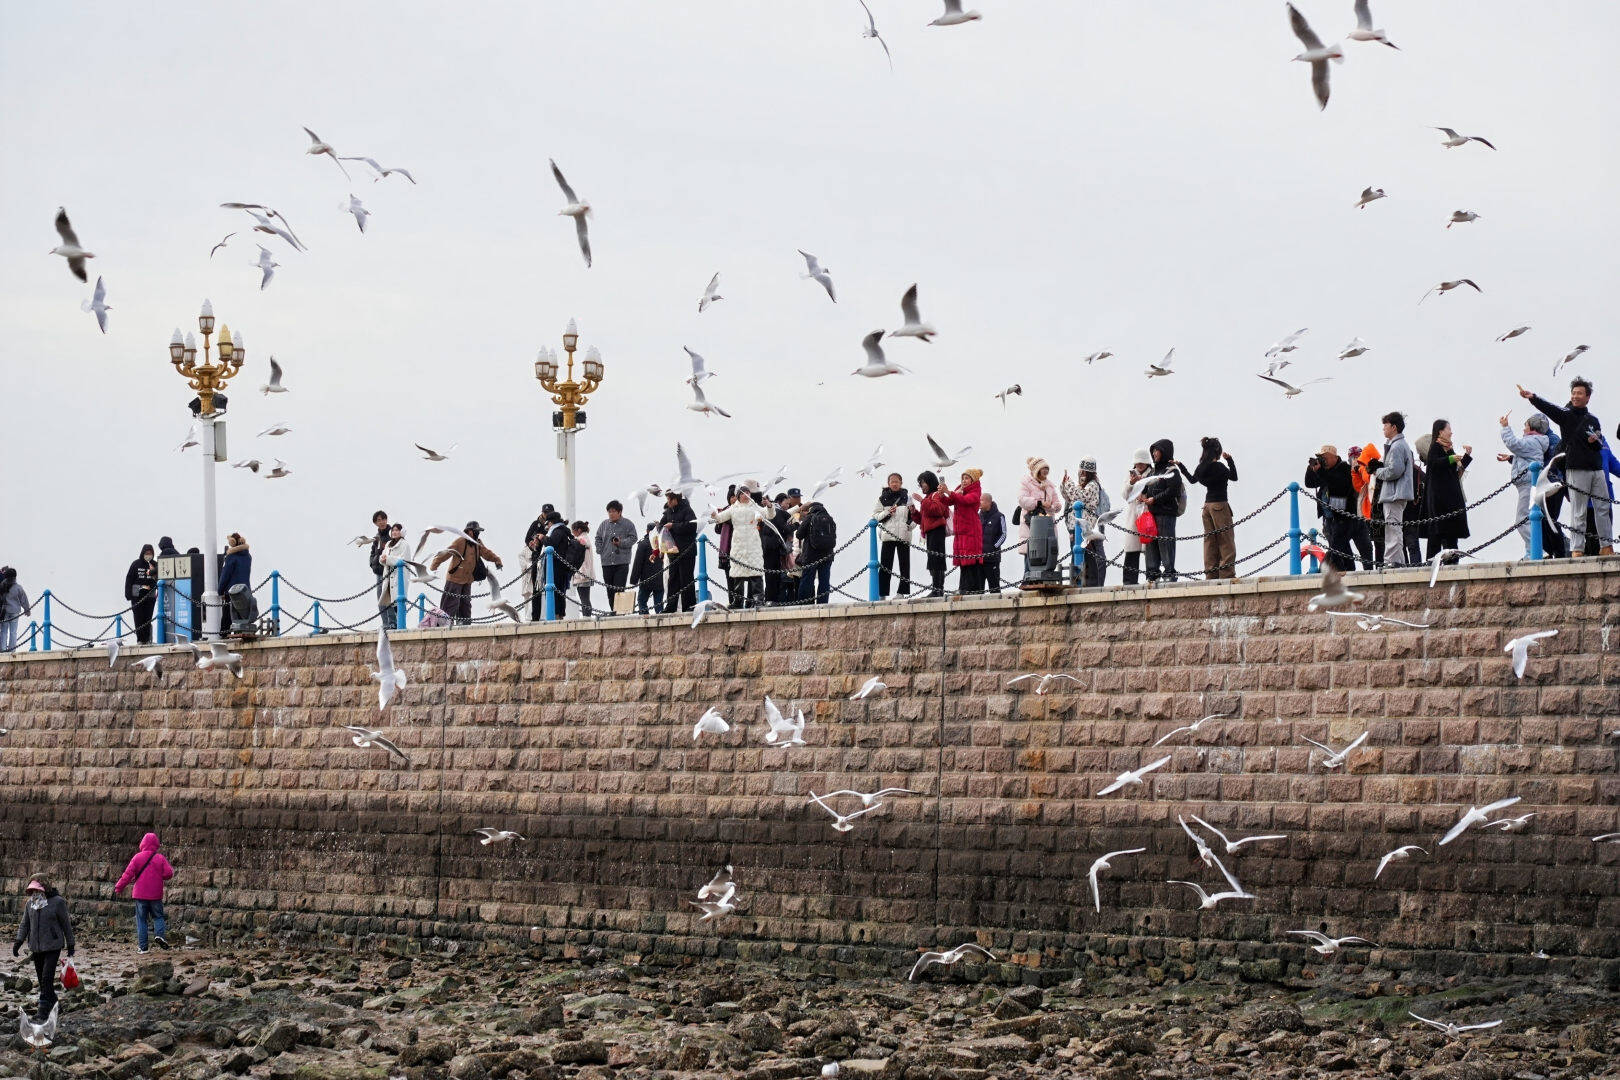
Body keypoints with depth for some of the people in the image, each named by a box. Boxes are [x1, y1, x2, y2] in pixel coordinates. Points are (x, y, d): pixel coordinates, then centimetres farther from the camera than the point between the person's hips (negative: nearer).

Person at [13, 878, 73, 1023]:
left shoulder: (57, 902, -8)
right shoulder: (30, 904, 6)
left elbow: (66, 924, -2)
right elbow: (25, 924, 11)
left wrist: (70, 944, 2)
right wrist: (19, 941, -2)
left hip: (53, 946, -6)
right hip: (36, 947, 6)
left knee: (47, 978, -12)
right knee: (41, 979, 8)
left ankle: (43, 1014, -14)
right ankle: (53, 1002, 28)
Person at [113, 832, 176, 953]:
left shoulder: (137, 857, -4)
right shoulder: (160, 858, -2)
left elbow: (128, 874, -5)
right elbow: (168, 874, -7)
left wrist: (118, 887, 4)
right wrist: (172, 870, 16)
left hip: (140, 895, -1)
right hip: (156, 895, 1)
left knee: (141, 920, 6)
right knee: (158, 916, 13)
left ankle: (142, 946, 1)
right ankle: (159, 934, -15)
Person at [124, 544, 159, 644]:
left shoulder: (155, 565, 5)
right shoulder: (136, 564, 2)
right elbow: (129, 579, 4)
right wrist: (128, 594, -2)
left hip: (150, 596, 1)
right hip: (137, 596, -1)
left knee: (148, 618, -1)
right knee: (139, 619, -4)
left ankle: (147, 639, 5)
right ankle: (140, 639, -1)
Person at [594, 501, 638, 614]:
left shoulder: (628, 524, 2)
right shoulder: (604, 525, 13)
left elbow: (632, 539, -1)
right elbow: (598, 539, 19)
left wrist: (621, 543, -15)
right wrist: (600, 551, 6)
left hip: (622, 562, -4)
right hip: (606, 561, 4)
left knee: (619, 588, -12)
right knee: (610, 588, 5)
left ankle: (619, 609, -12)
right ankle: (612, 610, 12)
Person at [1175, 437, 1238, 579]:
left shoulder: (1202, 468, 5)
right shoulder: (1219, 466, -15)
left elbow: (1192, 479, 23)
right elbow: (1234, 477, -5)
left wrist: (1180, 466, 35)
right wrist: (1230, 460, -7)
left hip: (1207, 505, 7)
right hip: (1220, 505, -7)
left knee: (1210, 542, 9)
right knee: (1227, 542, -4)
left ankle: (1211, 574, 7)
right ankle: (1227, 574, -9)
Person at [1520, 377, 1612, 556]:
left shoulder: (1593, 420, 16)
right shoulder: (1566, 415, 2)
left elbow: (1600, 446, 18)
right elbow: (1548, 407, -16)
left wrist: (1596, 441, -6)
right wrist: (1532, 397, -34)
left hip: (1597, 469, 5)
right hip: (1576, 469, -5)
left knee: (1603, 508, 5)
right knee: (1578, 512, -6)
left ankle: (1606, 546, 11)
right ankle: (1577, 549, -6)